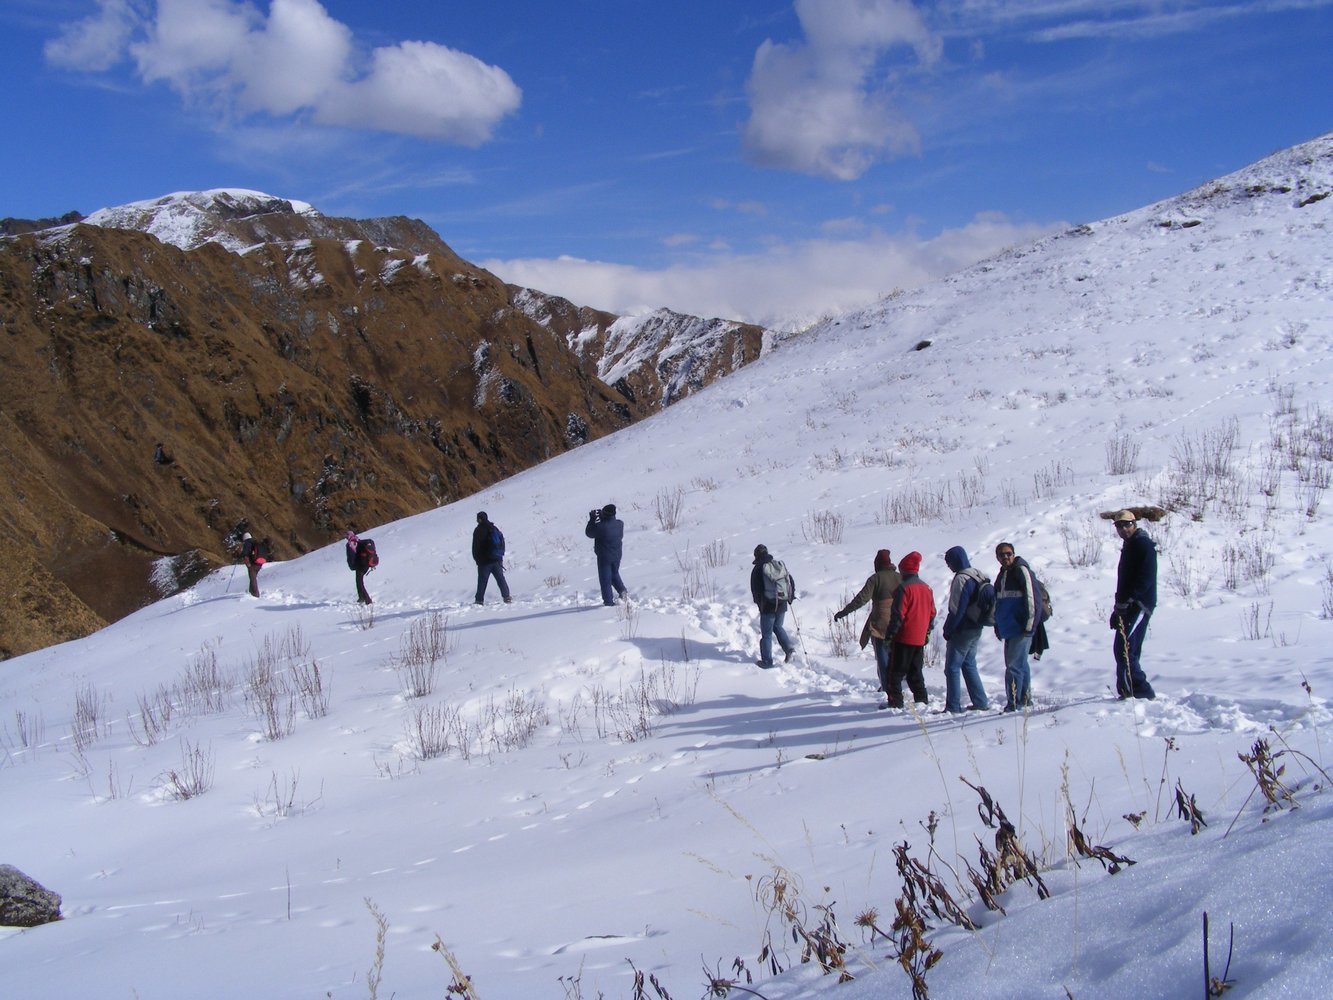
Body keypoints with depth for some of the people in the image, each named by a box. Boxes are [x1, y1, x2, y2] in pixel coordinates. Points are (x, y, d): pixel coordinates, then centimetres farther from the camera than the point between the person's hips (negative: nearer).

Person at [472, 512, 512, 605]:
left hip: (485, 561, -5)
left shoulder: (478, 530, -7)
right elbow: (502, 541, 14)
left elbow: (476, 546, -7)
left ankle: (479, 600, -2)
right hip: (497, 559, 5)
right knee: (500, 579, 7)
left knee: (482, 580, 0)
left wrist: (476, 559, 4)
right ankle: (507, 597, -1)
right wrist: (500, 554, 17)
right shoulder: (494, 528, 12)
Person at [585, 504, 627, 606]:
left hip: (604, 557, -5)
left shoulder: (600, 527, -26)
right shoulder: (620, 524, -9)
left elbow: (589, 533, -8)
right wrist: (601, 517, 6)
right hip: (617, 555, 5)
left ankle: (609, 602, 9)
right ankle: (622, 591, 12)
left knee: (605, 579, 7)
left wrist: (592, 520, -3)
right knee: (615, 574, 28)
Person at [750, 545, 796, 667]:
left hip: (768, 606, -5)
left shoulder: (758, 569, -9)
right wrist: (790, 597, 21)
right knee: (777, 627, 26)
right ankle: (789, 647, 8)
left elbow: (755, 590, -6)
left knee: (766, 633, 5)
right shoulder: (780, 565, 4)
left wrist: (759, 604, 11)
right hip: (782, 605, 5)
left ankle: (766, 661, 7)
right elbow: (791, 582, 8)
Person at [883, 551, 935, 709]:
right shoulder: (926, 589, 10)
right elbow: (932, 613, 16)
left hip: (904, 638, -7)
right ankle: (921, 700, 15)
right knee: (915, 671, 16)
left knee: (895, 672, -1)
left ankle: (895, 702, -5)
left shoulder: (904, 588, -14)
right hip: (920, 639, 7)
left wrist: (889, 634, -11)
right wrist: (927, 632, 24)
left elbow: (897, 614, -16)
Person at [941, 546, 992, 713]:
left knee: (952, 668, -2)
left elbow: (956, 609, -21)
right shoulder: (979, 576, 9)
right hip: (976, 628, 9)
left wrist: (947, 630, -11)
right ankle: (981, 702, 19)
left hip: (962, 630, -9)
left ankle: (953, 706, -3)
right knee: (969, 665, 18)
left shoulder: (961, 579, -19)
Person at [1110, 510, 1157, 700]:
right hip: (1129, 607, 10)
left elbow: (1146, 578, -21)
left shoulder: (1143, 544, -9)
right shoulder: (1129, 546, 22)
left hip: (1139, 606, -10)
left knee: (1124, 649, -16)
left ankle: (1140, 691, -17)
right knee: (1129, 650, 12)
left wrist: (1127, 600, -24)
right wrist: (1118, 607, 21)